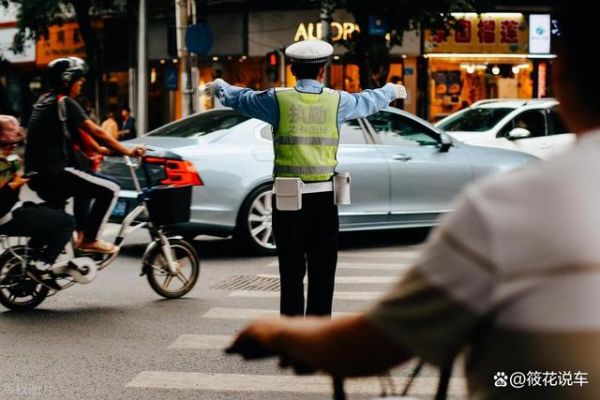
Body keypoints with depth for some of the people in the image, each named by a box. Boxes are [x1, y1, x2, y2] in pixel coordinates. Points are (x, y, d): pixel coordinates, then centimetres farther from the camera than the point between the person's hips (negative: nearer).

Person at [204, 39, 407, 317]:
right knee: (322, 274, 6)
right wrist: (392, 91, 44)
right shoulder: (337, 101, 1)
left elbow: (240, 98, 13)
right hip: (323, 197, 1)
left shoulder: (278, 100, -3)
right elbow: (369, 101, 21)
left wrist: (219, 86, 36)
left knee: (291, 273, 5)